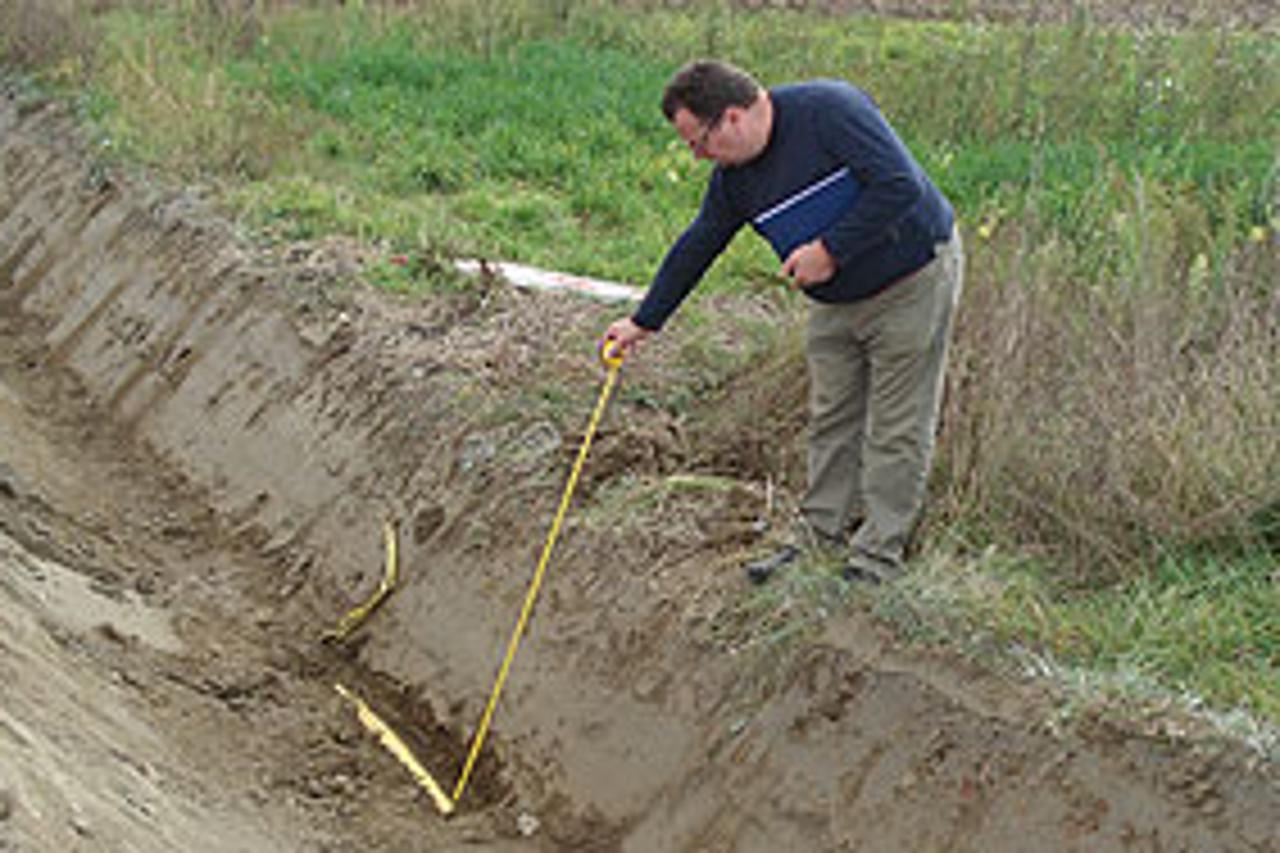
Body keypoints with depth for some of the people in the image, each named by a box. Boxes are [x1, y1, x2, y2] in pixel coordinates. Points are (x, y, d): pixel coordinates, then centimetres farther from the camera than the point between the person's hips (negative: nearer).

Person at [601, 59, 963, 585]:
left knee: (896, 428, -1)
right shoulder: (733, 177, -1)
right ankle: (818, 536, 23)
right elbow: (696, 248, 10)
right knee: (830, 420, 10)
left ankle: (877, 557, 6)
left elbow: (901, 186, -28)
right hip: (837, 302, 7)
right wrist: (644, 322, 14)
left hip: (912, 284, -7)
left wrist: (829, 250, -25)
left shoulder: (829, 110, -23)